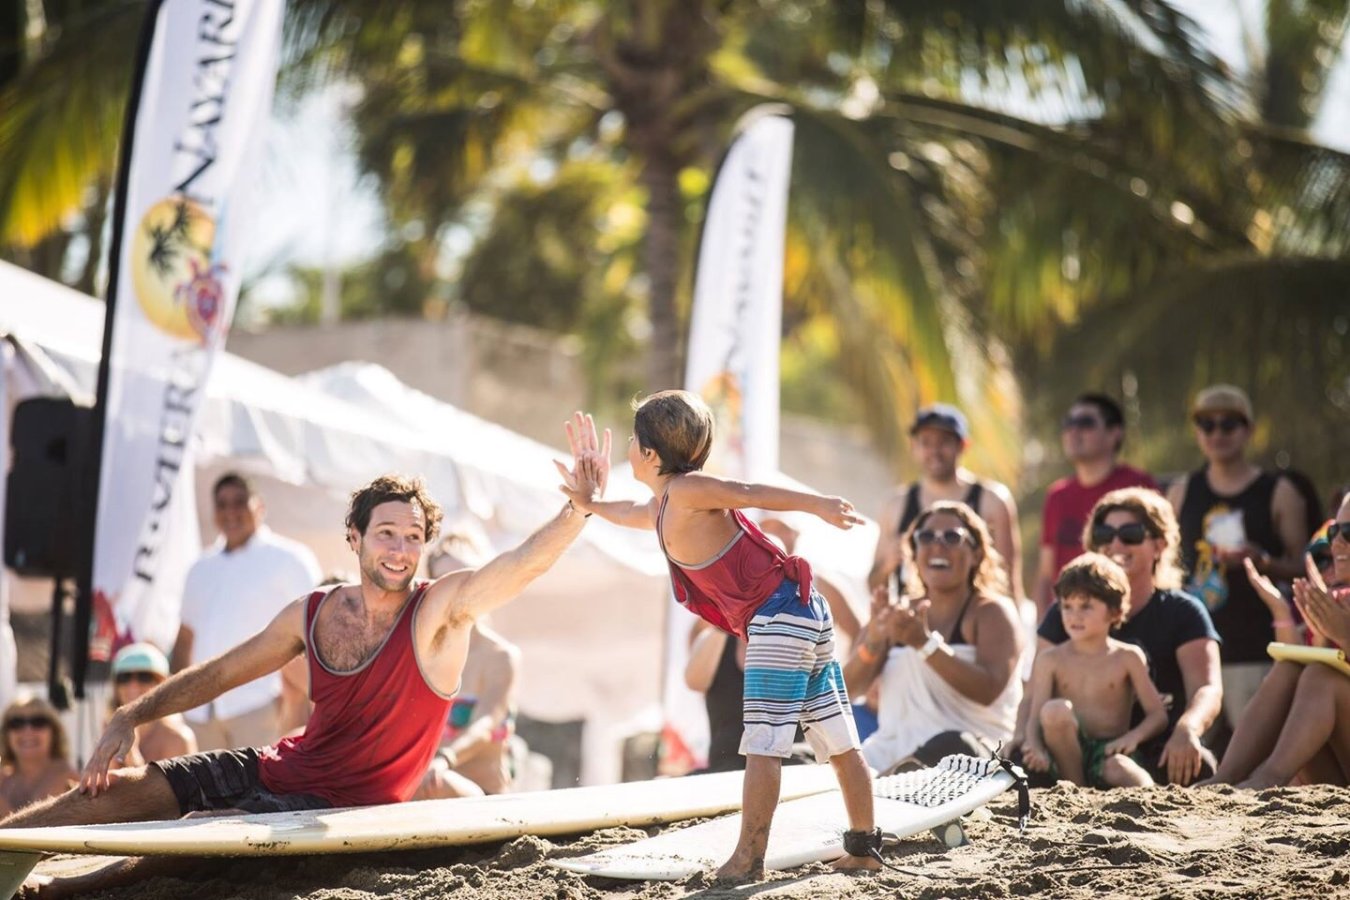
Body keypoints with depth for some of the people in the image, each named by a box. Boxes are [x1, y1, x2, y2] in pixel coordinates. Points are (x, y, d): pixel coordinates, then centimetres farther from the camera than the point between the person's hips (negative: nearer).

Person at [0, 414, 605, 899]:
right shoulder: (312, 614, -2)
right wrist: (132, 717, 4)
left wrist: (578, 509, -50)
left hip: (346, 806, -5)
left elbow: (526, 561, -32)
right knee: (112, 790, -3)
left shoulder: (444, 609, -15)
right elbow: (220, 673, 9)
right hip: (277, 769, 5)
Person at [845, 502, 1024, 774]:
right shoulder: (900, 613, 17)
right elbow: (852, 686, 4)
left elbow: (989, 690, -15)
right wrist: (874, 640, -16)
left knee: (948, 746, -38)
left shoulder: (992, 612, 4)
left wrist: (925, 643, -24)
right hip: (893, 748, 4)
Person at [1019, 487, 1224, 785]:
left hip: (1159, 758, -1)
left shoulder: (1182, 613, 7)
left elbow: (1207, 689, -9)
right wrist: (1023, 735, -19)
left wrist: (1187, 729, -34)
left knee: (1196, 766, -36)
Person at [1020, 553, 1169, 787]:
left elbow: (1158, 715, 3)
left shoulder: (1128, 657, 5)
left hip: (1109, 752, -2)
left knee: (1119, 769, -40)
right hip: (1069, 752, 3)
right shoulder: (1050, 660, 5)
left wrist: (1133, 737, -18)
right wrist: (1036, 748, -28)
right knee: (1056, 710, -32)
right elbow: (1035, 718, -5)